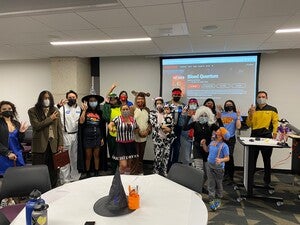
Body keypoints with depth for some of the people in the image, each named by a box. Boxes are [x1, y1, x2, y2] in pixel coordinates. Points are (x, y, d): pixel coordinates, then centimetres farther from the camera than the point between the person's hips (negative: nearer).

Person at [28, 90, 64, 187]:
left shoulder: (55, 111, 8)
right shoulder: (32, 111, 1)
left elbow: (59, 128, 7)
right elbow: (36, 126, -12)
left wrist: (60, 144, 1)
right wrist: (50, 118, -9)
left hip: (53, 144, 2)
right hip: (39, 145, -2)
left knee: (53, 169, 9)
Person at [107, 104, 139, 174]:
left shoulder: (133, 119, 4)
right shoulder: (118, 119, -6)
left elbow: (136, 130, 19)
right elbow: (110, 125, -22)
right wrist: (111, 128, -42)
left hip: (130, 144, 4)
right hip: (121, 144, -3)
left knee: (128, 165, 13)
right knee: (123, 165, -10)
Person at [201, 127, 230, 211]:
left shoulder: (224, 146, -16)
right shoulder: (212, 142, 2)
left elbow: (227, 158, -17)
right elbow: (207, 150, 19)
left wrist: (221, 160, -34)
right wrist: (204, 144, 3)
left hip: (219, 167, -4)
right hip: (209, 165, 4)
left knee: (218, 184, 14)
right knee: (211, 183, 6)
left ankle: (218, 199, 32)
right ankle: (211, 200, 13)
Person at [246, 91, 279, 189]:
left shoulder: (272, 110, 5)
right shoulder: (253, 110, 11)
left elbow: (275, 123, 0)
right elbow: (249, 124, 7)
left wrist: (274, 132, -14)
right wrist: (250, 114, -6)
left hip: (267, 137, -2)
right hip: (254, 136, 2)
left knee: (267, 160, 9)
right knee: (252, 160, 5)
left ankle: (267, 182, 22)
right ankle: (249, 180, 17)